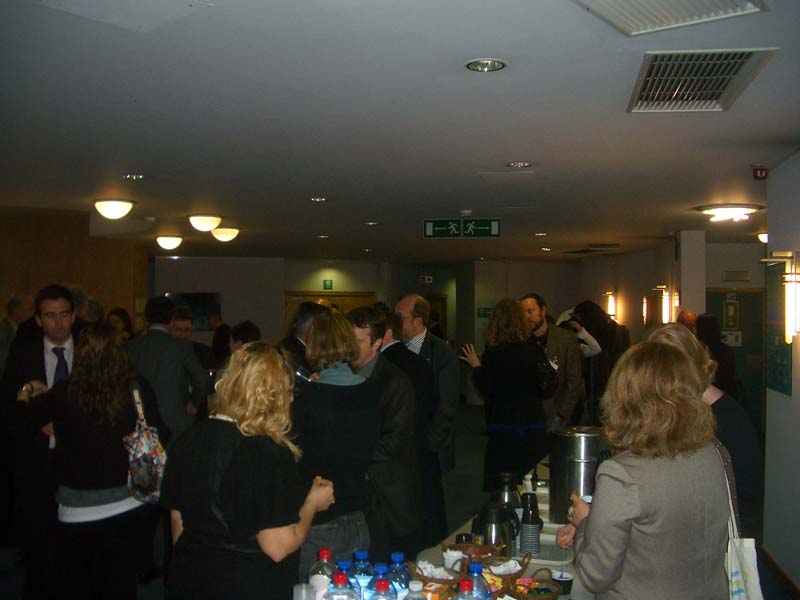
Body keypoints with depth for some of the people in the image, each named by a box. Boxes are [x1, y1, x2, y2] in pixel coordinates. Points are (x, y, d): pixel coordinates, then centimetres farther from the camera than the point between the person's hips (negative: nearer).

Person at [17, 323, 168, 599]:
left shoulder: (64, 393, -13)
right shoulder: (138, 388, -10)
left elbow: (26, 420, 6)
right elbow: (158, 436, -2)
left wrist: (25, 397, 26)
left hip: (78, 513, -1)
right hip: (128, 505, 2)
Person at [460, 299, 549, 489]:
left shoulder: (492, 352, -10)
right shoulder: (534, 349, -4)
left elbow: (486, 391, -7)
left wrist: (477, 366, 6)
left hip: (503, 426, -2)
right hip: (535, 425, 3)